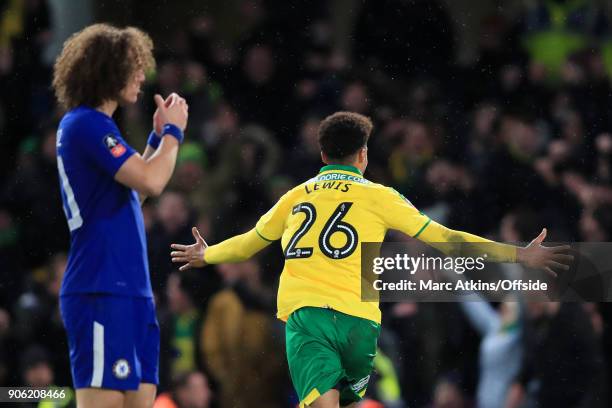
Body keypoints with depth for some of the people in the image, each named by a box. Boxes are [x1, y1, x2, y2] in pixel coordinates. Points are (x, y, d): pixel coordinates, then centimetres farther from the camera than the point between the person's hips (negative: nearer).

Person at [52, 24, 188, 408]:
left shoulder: (91, 125, 18)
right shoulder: (86, 124, -13)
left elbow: (133, 187, 28)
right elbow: (151, 181, -19)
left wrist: (159, 136, 20)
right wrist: (173, 131, -3)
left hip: (130, 291, 10)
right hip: (102, 294, -10)